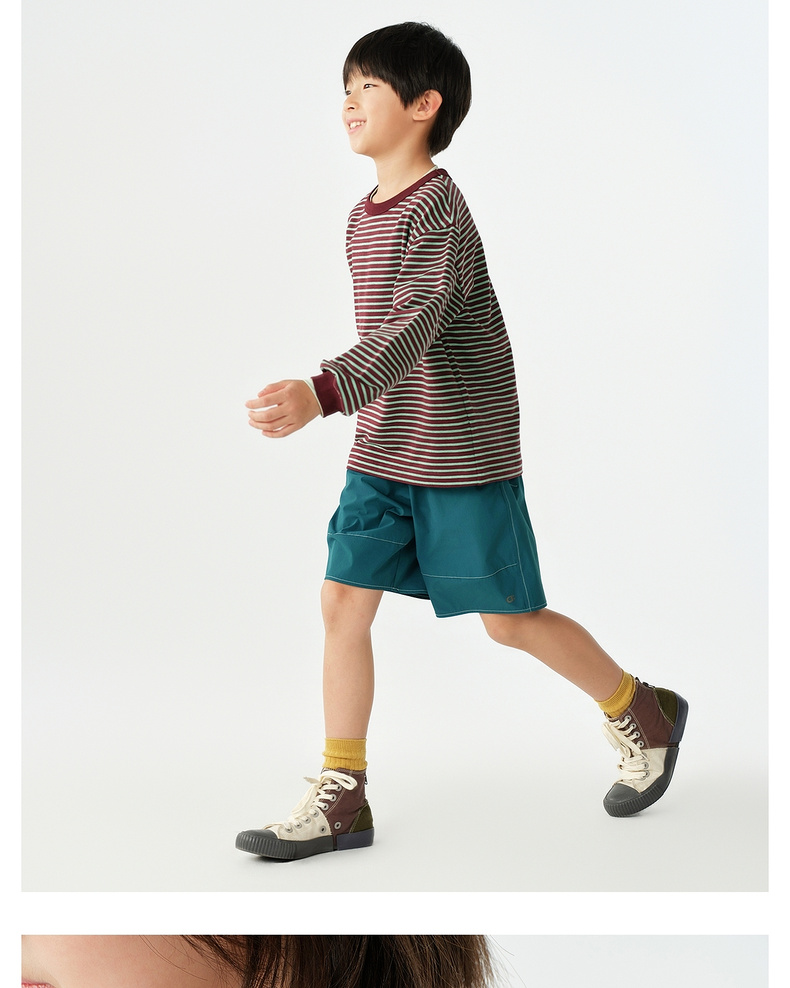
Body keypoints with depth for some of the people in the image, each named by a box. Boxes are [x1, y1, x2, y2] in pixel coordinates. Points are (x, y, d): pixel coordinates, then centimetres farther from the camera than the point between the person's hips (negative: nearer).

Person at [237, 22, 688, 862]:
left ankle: (642, 715, 27)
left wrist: (320, 394, -45)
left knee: (509, 618, 3)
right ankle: (340, 798, 8)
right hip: (384, 453, 8)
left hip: (463, 453, -8)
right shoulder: (365, 217, 10)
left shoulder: (438, 209, -18)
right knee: (342, 602, 0)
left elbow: (415, 328, -32)